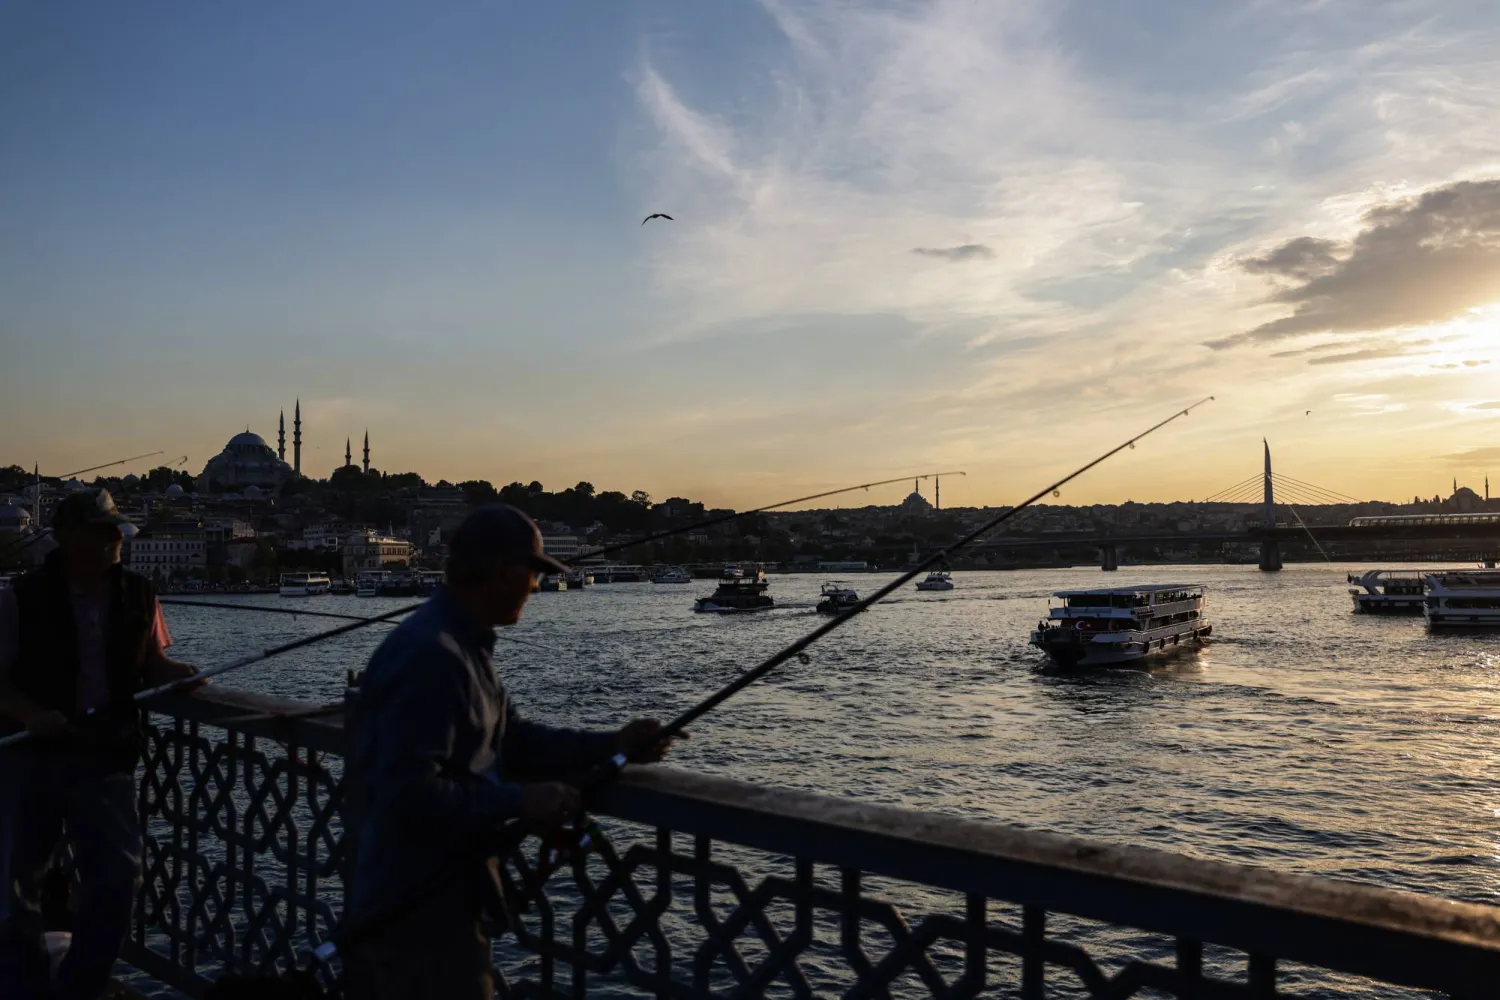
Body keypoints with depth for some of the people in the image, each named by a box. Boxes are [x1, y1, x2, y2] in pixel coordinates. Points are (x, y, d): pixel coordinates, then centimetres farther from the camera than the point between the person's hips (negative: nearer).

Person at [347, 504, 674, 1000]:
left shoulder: (462, 646, 9)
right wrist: (518, 801, -21)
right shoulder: (429, 657, -24)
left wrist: (611, 746, 3)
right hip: (420, 915, -10)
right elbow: (406, 793, -28)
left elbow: (510, 739, 11)